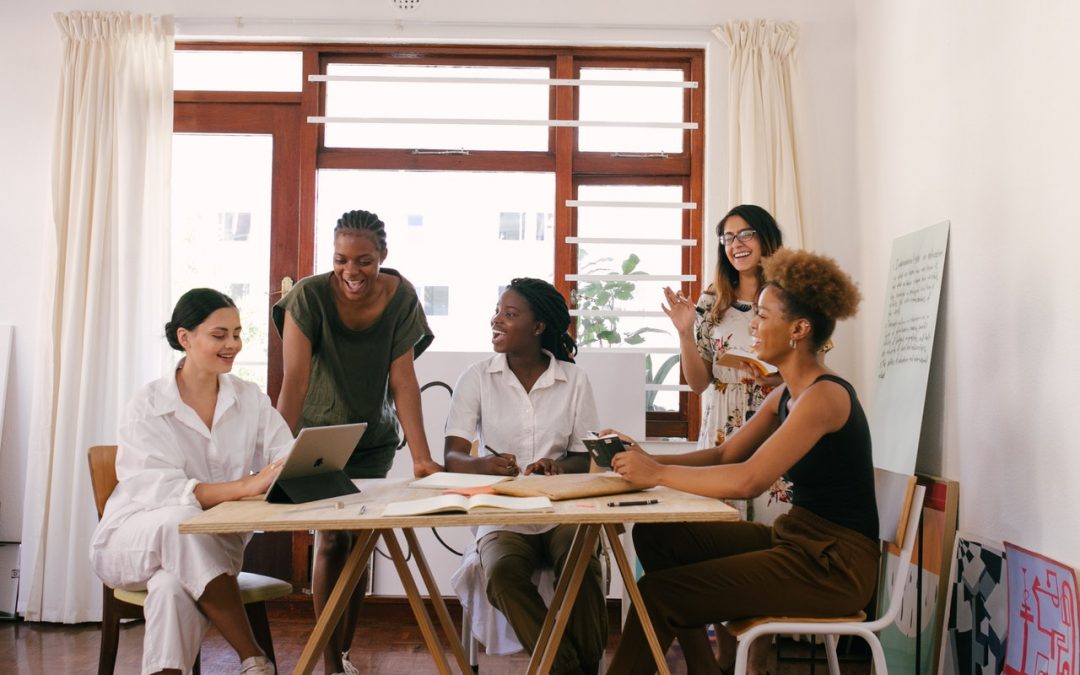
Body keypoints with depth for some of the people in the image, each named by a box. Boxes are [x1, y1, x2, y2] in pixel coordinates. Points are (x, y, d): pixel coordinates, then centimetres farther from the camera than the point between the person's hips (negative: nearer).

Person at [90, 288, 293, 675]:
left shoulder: (250, 399, 2)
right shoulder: (148, 406, -10)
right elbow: (158, 490, -25)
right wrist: (246, 486, -40)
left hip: (213, 547, 2)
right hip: (134, 540, -1)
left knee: (173, 586, -35)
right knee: (183, 520, -36)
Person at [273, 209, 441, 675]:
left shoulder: (400, 297, -16)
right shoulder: (310, 295, -23)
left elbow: (403, 381, -18)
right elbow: (295, 378, -28)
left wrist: (422, 458, -26)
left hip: (373, 439, 2)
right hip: (318, 435, -2)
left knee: (360, 542, 7)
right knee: (332, 540, -7)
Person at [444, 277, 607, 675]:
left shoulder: (573, 379, 4)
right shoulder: (477, 378, 2)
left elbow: (586, 458, 5)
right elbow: (452, 457, -5)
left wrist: (560, 468, -19)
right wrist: (484, 465, -29)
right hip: (501, 514, 0)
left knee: (584, 572, -31)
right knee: (502, 576, -32)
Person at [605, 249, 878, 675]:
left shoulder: (825, 396, -19)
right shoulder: (785, 396, 11)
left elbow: (747, 480, -28)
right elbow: (723, 455, 11)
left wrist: (658, 473, -19)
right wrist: (646, 459, -3)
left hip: (834, 564, -9)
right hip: (793, 538, 9)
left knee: (657, 593, -15)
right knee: (654, 536, 5)